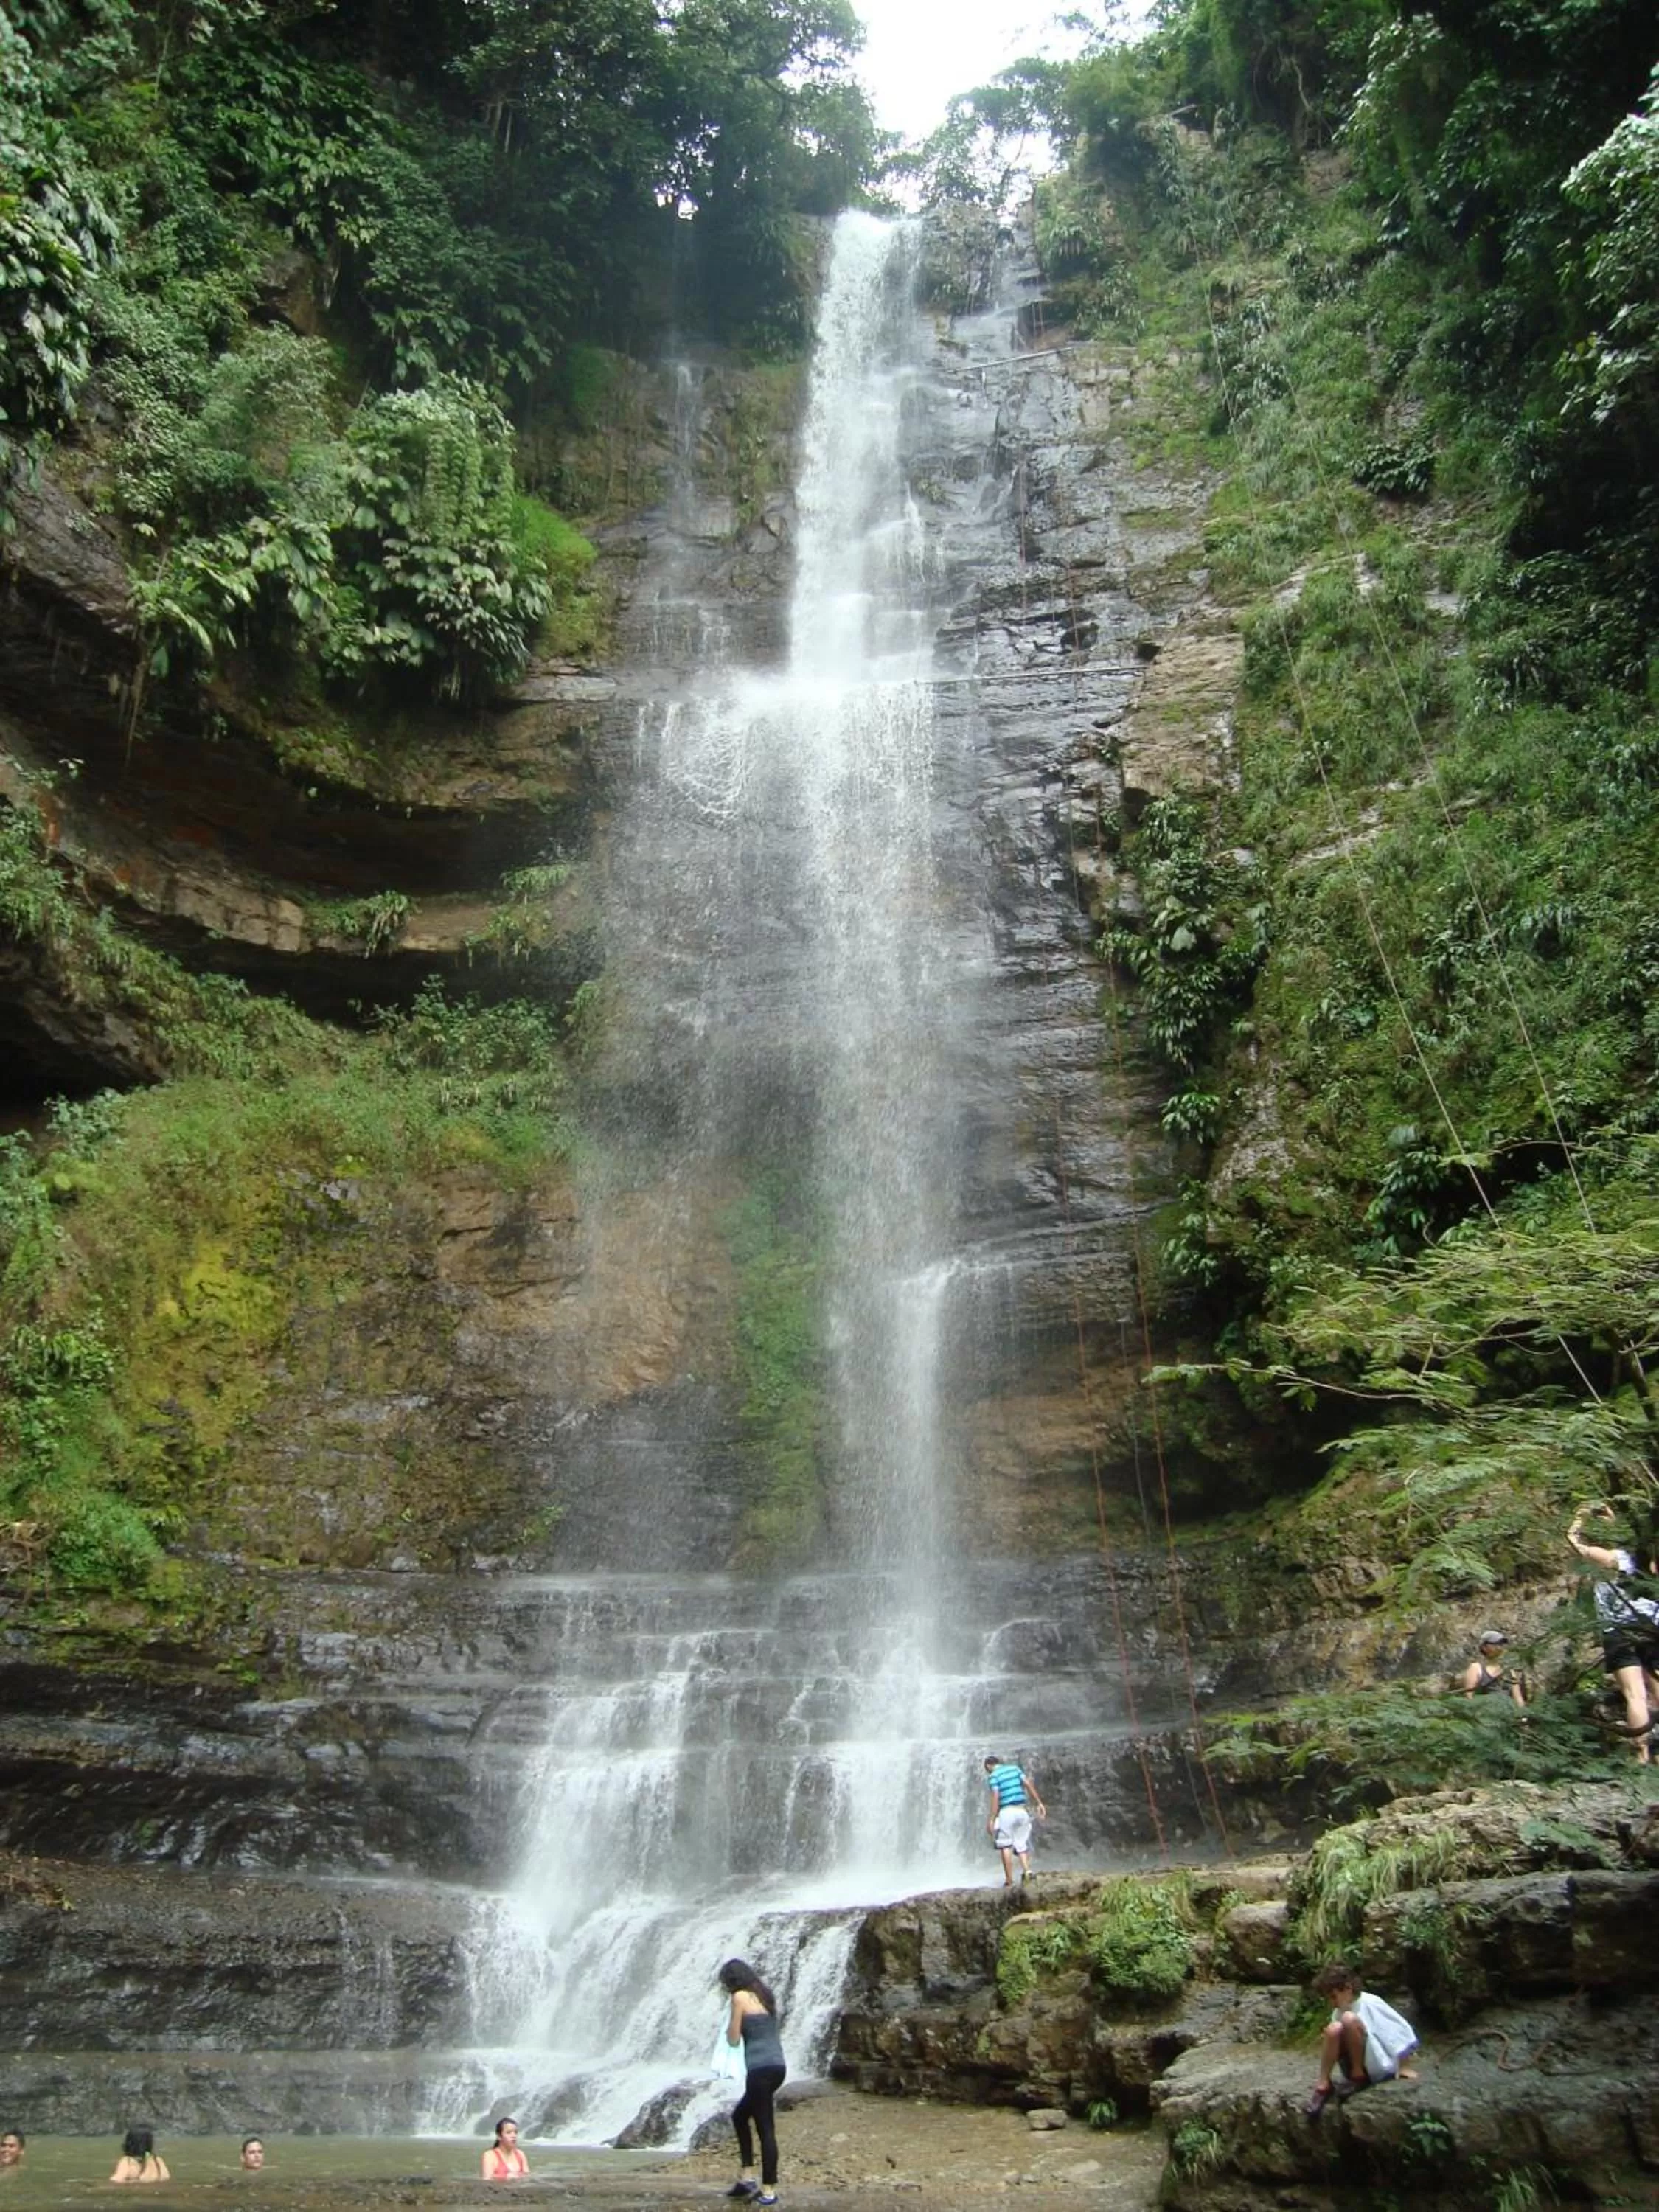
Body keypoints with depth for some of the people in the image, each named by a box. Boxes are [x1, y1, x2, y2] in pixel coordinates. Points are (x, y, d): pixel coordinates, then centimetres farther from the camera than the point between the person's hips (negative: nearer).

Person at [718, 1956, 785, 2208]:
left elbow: (733, 2039, -4)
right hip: (777, 2066, 9)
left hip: (760, 2069, -9)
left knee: (765, 2128, -2)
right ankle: (746, 2177, 23)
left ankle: (769, 2190, 3)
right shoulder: (765, 1996, 16)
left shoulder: (740, 1997, -6)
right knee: (739, 2116, 22)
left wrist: (731, 2020, 13)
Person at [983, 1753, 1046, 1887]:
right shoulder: (1014, 1768, 13)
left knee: (1006, 1847, 4)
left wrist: (992, 1820, -11)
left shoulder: (993, 1776, -2)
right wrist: (1039, 1803, 6)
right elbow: (1029, 1785, 5)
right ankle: (1027, 1871, -11)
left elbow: (995, 1798, -12)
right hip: (1022, 1810, 5)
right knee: (1021, 1845, 12)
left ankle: (1009, 1881, 1)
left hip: (1006, 1812, -5)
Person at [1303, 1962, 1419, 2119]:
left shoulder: (1370, 2004, -12)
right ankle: (1323, 2086, -20)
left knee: (1349, 2018, -27)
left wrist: (1403, 2067, -5)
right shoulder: (1339, 2012, 7)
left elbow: (1400, 2030, -9)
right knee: (1334, 2030, -24)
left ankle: (1359, 2077, -15)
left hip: (1379, 2067, -5)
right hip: (1358, 2068, 5)